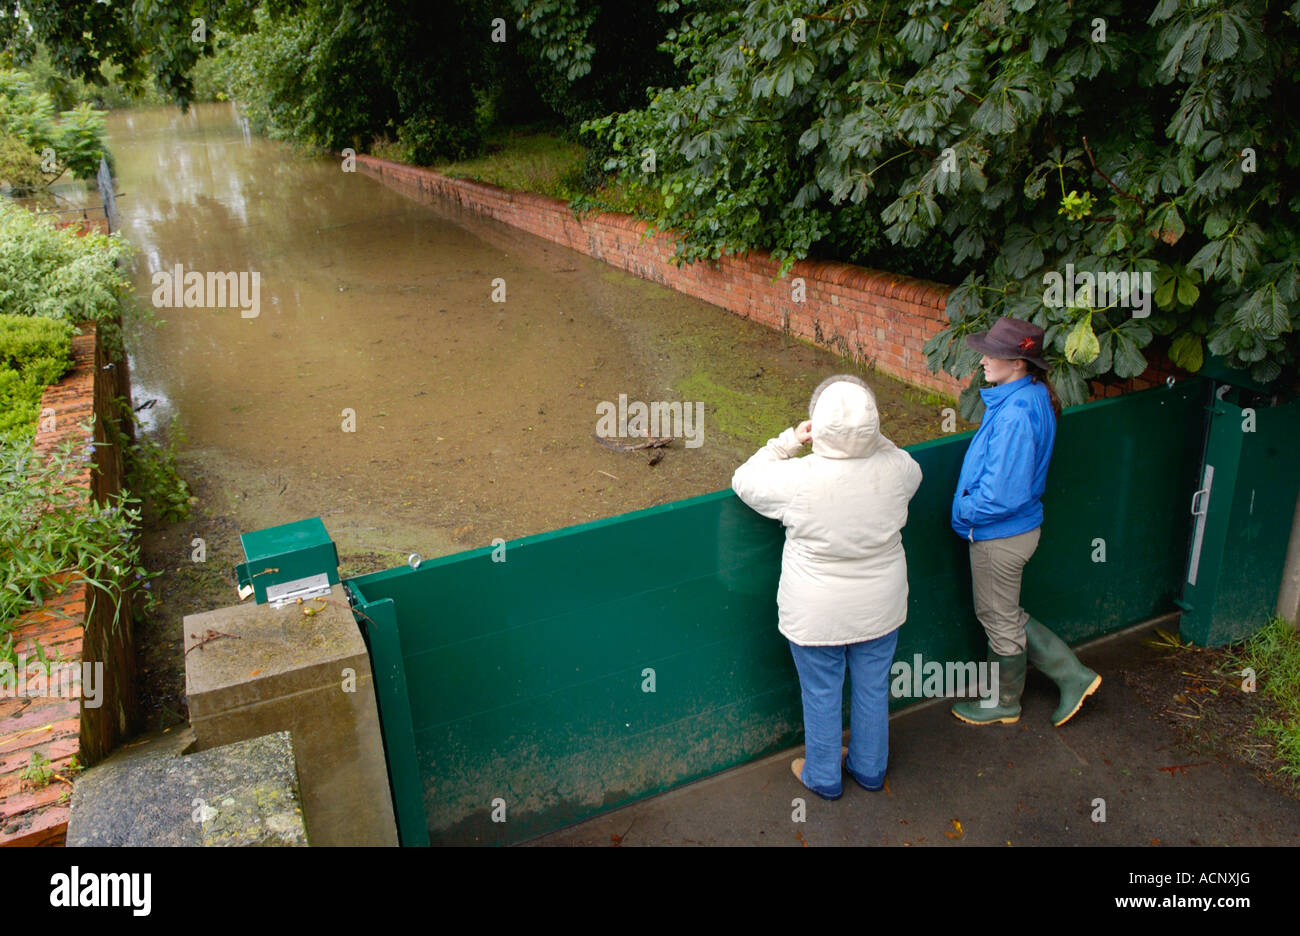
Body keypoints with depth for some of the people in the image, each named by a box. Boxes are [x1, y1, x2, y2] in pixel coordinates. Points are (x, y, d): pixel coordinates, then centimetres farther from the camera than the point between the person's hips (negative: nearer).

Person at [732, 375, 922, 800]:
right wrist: (871, 438, -1)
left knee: (821, 696, 19)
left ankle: (823, 777, 40)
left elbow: (744, 480, -8)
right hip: (880, 608, 3)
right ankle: (870, 768, 46)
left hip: (816, 616, -3)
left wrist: (789, 441, -7)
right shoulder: (895, 469, -19)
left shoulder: (798, 479, -27)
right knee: (873, 689, 24)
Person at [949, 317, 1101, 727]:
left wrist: (964, 512, -12)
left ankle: (1003, 703, 35)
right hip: (1018, 526, 9)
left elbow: (1002, 494, -30)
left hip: (1000, 536, -9)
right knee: (1006, 615, 25)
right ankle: (1073, 676, 34)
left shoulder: (1015, 415, -30)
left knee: (1000, 621, 12)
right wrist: (972, 509, 8)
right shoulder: (1033, 396, 1)